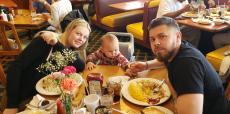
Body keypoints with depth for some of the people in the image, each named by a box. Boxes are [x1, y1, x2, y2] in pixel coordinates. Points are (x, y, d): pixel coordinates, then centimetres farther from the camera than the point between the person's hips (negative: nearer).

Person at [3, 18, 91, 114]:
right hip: (27, 99, -4)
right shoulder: (45, 42, -15)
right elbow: (15, 67, -19)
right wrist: (12, 105, -23)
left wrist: (57, 44, -26)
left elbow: (81, 67, -19)